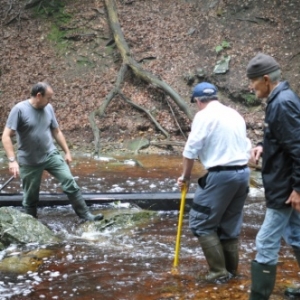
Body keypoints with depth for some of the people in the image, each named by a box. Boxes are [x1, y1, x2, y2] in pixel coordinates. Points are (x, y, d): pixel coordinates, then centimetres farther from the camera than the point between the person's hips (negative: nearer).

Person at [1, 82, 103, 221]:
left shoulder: (48, 108, 0)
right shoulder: (19, 109, -16)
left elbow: (56, 132, 12)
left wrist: (67, 152, 13)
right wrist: (12, 160, -26)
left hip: (51, 155, 4)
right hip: (29, 162, -4)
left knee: (70, 182, -5)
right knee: (30, 197, 8)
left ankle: (85, 214, 3)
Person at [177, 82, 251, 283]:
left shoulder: (204, 115, -7)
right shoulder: (235, 114, 15)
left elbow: (191, 150, -9)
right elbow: (247, 147, 17)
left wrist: (185, 176, 4)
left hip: (221, 175, -8)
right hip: (243, 173, 8)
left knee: (202, 223, 1)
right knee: (231, 224, 16)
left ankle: (219, 272, 0)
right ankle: (231, 269, 21)